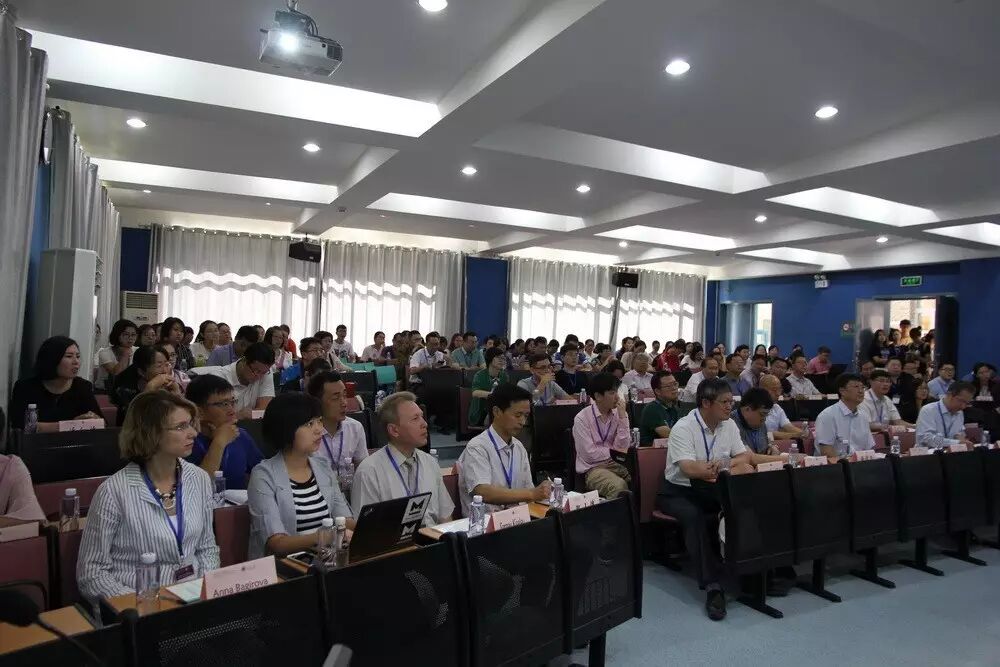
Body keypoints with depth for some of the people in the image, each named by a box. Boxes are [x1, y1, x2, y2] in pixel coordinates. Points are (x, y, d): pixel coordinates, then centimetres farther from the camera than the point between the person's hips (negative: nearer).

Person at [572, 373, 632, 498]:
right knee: (619, 486, -33)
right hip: (592, 468, -5)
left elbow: (623, 447, -4)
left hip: (616, 464, 5)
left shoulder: (619, 414, 5)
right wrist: (612, 450, -1)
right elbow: (590, 455, -13)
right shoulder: (582, 418, -10)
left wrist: (623, 417, -10)